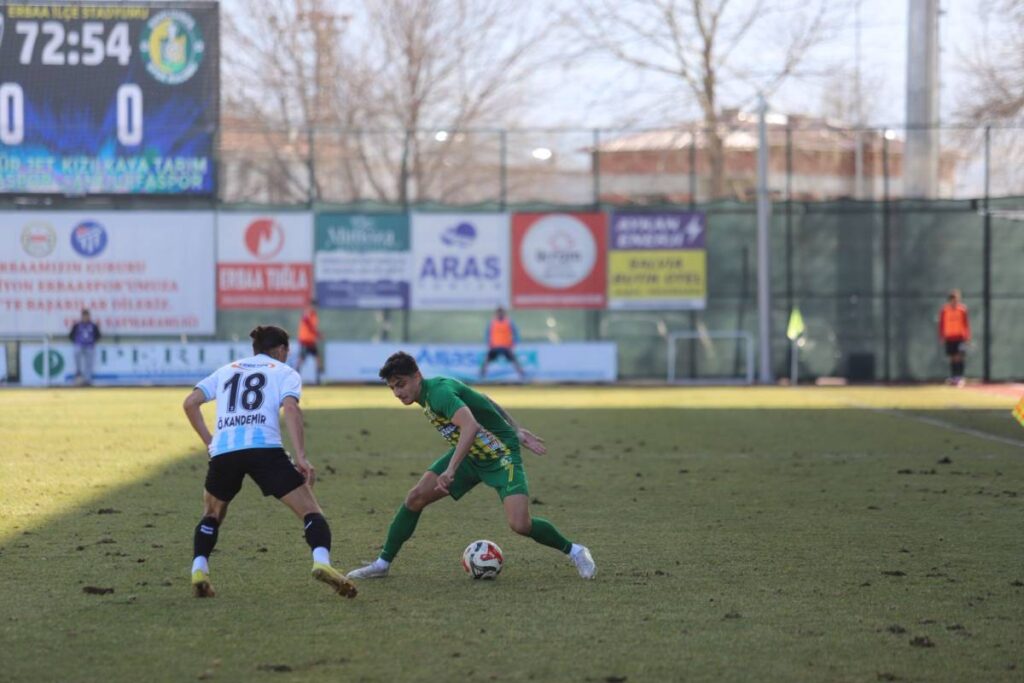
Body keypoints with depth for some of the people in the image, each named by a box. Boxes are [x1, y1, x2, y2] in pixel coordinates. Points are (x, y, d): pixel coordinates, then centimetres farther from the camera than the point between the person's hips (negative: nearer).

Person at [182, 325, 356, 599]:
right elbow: (290, 408, -2)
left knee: (212, 515, 28)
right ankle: (321, 561, -26)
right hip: (264, 449, -3)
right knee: (310, 511, 1)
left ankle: (198, 570, 6)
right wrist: (301, 457, -10)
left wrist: (209, 441, 24)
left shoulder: (227, 370, 29)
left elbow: (190, 403, 18)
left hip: (223, 453, 3)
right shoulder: (284, 372, 17)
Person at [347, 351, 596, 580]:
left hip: (500, 456, -9)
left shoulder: (439, 393, -27)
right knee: (416, 497, -5)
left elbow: (471, 426, -46)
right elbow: (483, 403, 12)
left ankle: (574, 551, 3)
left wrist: (451, 470, -54)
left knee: (520, 524, -23)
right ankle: (382, 564, 6)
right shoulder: (430, 392, 2)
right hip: (470, 453, 9)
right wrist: (518, 431, 15)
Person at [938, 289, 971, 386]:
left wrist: (967, 335, -5)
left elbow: (966, 323, 1)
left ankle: (960, 377, -11)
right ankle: (953, 377, 18)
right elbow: (941, 323, 3)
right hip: (949, 337, 2)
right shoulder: (944, 310, -2)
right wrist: (942, 336, 1)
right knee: (952, 358, 9)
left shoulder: (962, 309, -3)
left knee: (959, 357, -11)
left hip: (960, 337, -2)